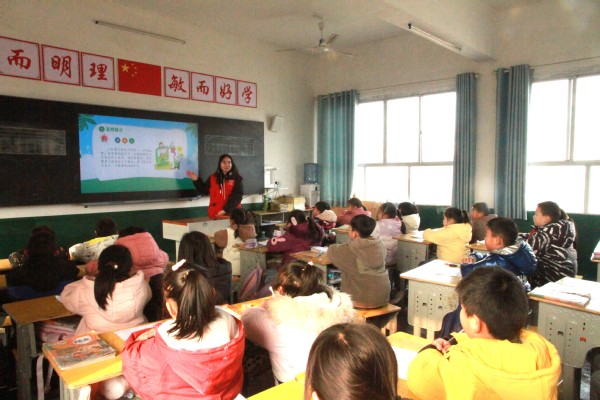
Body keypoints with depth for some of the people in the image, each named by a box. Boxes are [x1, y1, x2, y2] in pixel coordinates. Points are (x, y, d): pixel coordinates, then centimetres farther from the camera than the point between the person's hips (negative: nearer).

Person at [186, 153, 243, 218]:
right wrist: (197, 180, 6)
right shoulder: (213, 178, 9)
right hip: (215, 214, 3)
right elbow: (205, 191, 18)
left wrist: (226, 210, -19)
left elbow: (237, 196, -11)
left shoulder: (237, 178, -3)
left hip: (231, 213, -3)